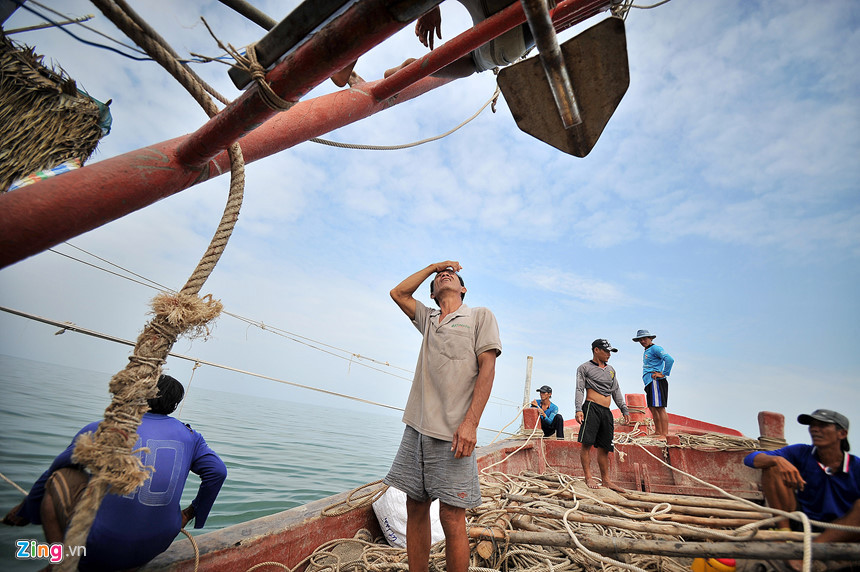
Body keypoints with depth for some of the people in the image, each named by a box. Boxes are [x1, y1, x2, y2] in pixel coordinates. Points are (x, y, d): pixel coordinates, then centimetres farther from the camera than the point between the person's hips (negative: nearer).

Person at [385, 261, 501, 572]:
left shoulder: (481, 316, 4)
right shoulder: (428, 319, 19)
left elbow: (487, 368, -5)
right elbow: (398, 293, 19)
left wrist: (470, 423, -15)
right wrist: (432, 266, 21)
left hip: (453, 431, -5)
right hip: (417, 427, 5)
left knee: (452, 516, -1)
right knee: (415, 508, 10)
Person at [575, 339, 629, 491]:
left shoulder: (611, 370, 23)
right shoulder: (584, 368, 3)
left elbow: (616, 391, 24)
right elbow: (580, 389, -4)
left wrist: (624, 409, 15)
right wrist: (578, 410, -15)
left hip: (606, 411, 6)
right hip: (591, 408, -6)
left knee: (604, 447, 8)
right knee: (587, 443, -11)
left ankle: (606, 480, 16)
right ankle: (588, 477, -4)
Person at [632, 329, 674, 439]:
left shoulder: (655, 348, -8)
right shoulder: (646, 352, 21)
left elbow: (669, 359, -22)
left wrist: (664, 374, -18)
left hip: (656, 381, -10)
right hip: (649, 382, 10)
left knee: (660, 408, -10)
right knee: (652, 408, 12)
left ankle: (664, 435, -9)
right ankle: (658, 432, 20)